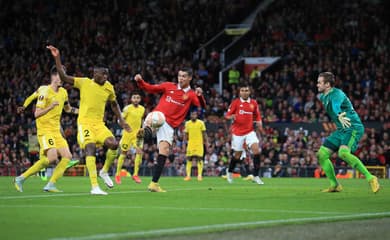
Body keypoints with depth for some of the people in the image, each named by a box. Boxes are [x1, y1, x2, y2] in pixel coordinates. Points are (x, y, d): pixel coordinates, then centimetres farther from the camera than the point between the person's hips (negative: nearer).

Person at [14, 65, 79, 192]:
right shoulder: (45, 92, -12)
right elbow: (37, 114, -17)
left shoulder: (63, 92, 11)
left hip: (56, 131, 8)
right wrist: (51, 106, -30)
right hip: (45, 130, -8)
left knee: (67, 156, -6)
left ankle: (50, 184, -3)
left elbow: (67, 108, 30)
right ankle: (21, 178, -15)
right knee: (52, 157, -24)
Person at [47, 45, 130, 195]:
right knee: (91, 148, -23)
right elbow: (64, 77, -10)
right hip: (85, 122, -4)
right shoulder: (84, 83, -3)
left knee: (114, 144, -16)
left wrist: (121, 120, 18)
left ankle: (104, 171, 12)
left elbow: (114, 105, 25)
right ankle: (94, 187, -25)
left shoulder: (109, 87, 8)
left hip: (99, 124, 4)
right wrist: (57, 58, -19)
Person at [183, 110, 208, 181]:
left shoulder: (201, 123, 1)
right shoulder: (187, 123, 6)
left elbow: (204, 133, 4)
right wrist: (184, 143, 5)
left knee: (199, 159, -7)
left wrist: (206, 142, -1)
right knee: (189, 159, -1)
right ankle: (188, 175, 3)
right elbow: (186, 134, 10)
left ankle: (199, 175, -3)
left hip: (199, 144, -2)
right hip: (190, 144, 2)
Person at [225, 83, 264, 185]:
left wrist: (259, 123, -4)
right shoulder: (235, 102, -3)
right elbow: (227, 115, -1)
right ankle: (230, 171, 37)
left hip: (250, 131, 2)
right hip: (238, 132, -2)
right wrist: (231, 117, -24)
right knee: (237, 154, 7)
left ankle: (256, 176, -12)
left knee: (256, 149, -17)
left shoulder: (253, 103, 5)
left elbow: (257, 116, 16)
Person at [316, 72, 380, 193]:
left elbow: (336, 106, -40)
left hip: (353, 128, -10)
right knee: (321, 154, 3)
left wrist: (339, 116, -61)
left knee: (343, 153, -32)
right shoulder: (323, 96, 10)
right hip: (341, 130, 10)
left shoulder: (337, 94, -18)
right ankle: (335, 185, 14)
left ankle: (370, 178, -25)